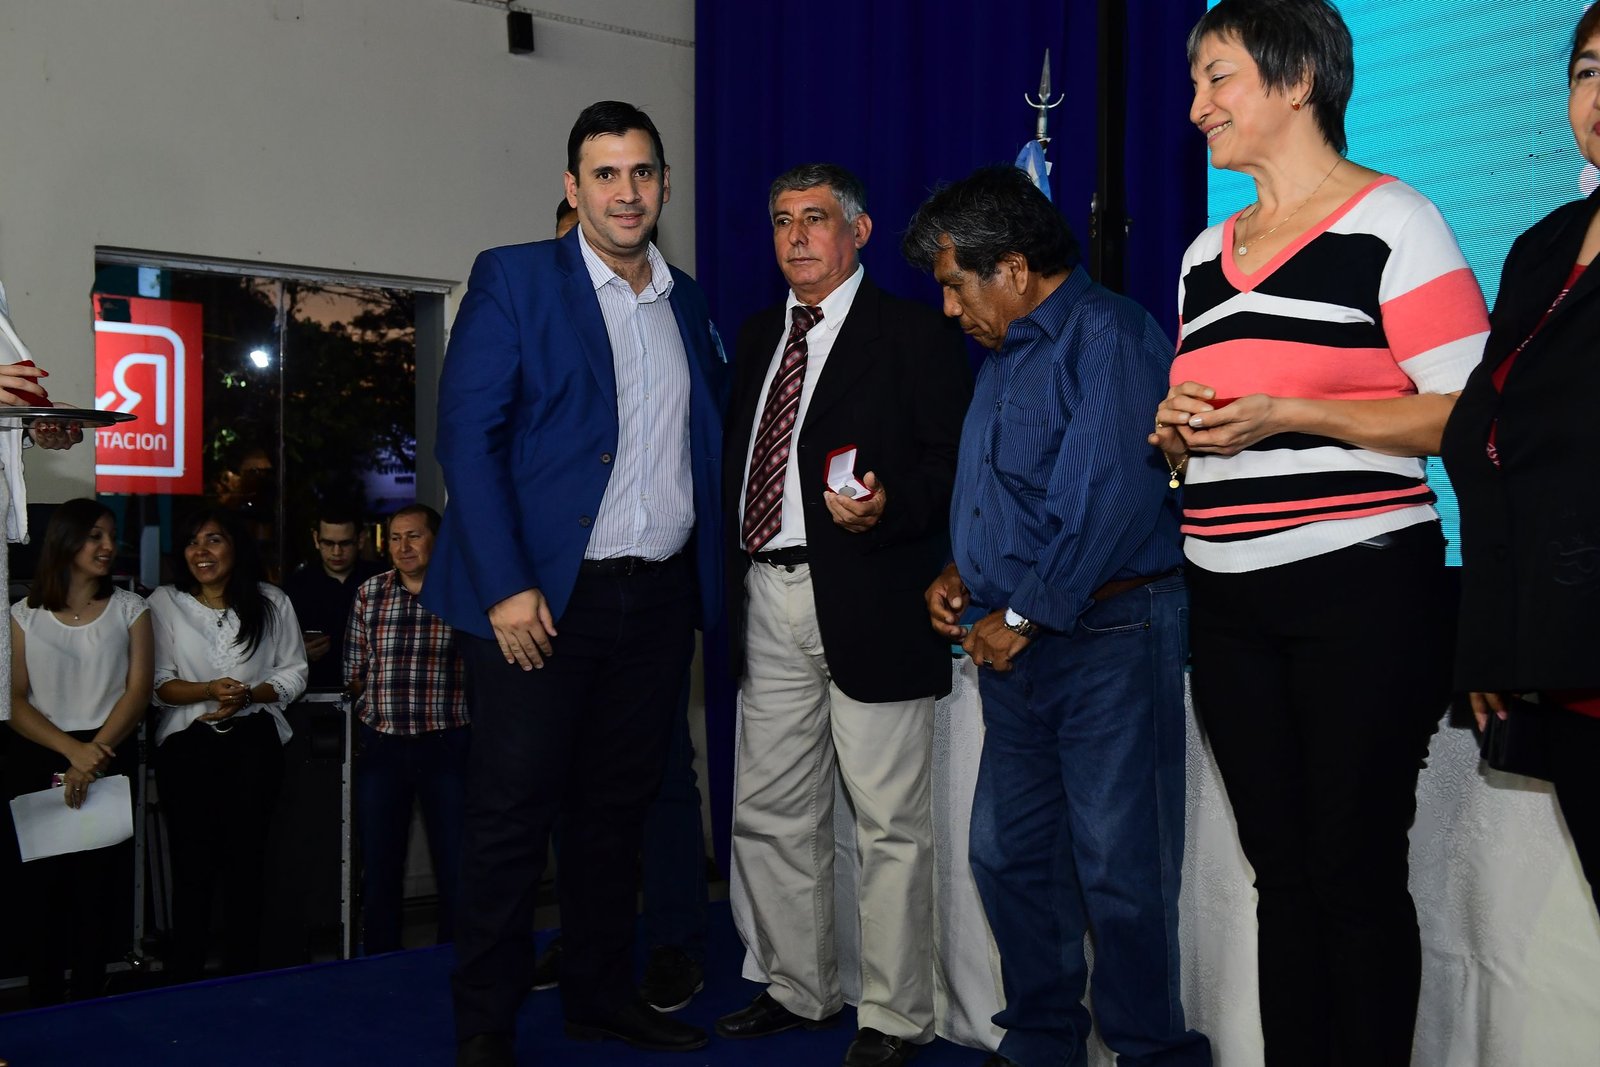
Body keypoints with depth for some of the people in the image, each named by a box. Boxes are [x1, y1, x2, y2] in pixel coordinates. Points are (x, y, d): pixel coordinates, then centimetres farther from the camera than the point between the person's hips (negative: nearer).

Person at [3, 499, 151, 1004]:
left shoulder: (130, 609, 6)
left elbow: (139, 691, -2)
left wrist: (95, 756, -14)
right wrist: (73, 751, -16)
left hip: (111, 760, 0)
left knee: (99, 885, -1)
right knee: (42, 884, 1)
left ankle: (88, 1005, 9)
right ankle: (43, 1007, 12)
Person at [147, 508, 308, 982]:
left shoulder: (271, 602, 6)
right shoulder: (164, 603, 2)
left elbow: (293, 674, 6)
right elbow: (157, 683, -2)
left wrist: (250, 694, -12)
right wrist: (209, 690, -19)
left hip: (253, 741, 1)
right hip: (187, 743, -1)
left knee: (246, 855, 3)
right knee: (192, 859, 0)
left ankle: (242, 973, 14)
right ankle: (183, 974, 11)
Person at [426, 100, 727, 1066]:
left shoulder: (688, 303, 14)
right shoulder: (514, 279, -2)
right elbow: (468, 436, -9)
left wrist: (707, 585, 9)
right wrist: (506, 587, -17)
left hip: (661, 597, 5)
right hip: (545, 596, -5)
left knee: (618, 804, 14)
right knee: (514, 811, -1)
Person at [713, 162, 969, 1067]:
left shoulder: (914, 334, -2)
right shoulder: (758, 336, 19)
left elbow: (953, 460, -9)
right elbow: (738, 458, 19)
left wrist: (885, 507, -26)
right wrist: (730, 580, 8)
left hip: (868, 603, -7)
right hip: (769, 602, 7)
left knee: (890, 822, 0)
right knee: (769, 814, 13)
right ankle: (800, 990, 29)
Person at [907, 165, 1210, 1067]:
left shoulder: (1109, 335, -12)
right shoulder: (1010, 355, 18)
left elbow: (1108, 501, -21)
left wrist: (1021, 618, -15)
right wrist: (963, 572, 10)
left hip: (1108, 636, -9)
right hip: (1016, 645, 9)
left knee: (1120, 868, -2)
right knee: (1010, 855, 13)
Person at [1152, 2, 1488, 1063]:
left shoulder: (1391, 222, -4)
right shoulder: (1206, 256, 17)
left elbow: (1468, 414, -11)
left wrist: (1286, 415, -17)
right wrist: (1176, 427, 2)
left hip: (1360, 592, -6)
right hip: (1226, 606, 6)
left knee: (1357, 868, -1)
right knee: (1281, 870, 11)